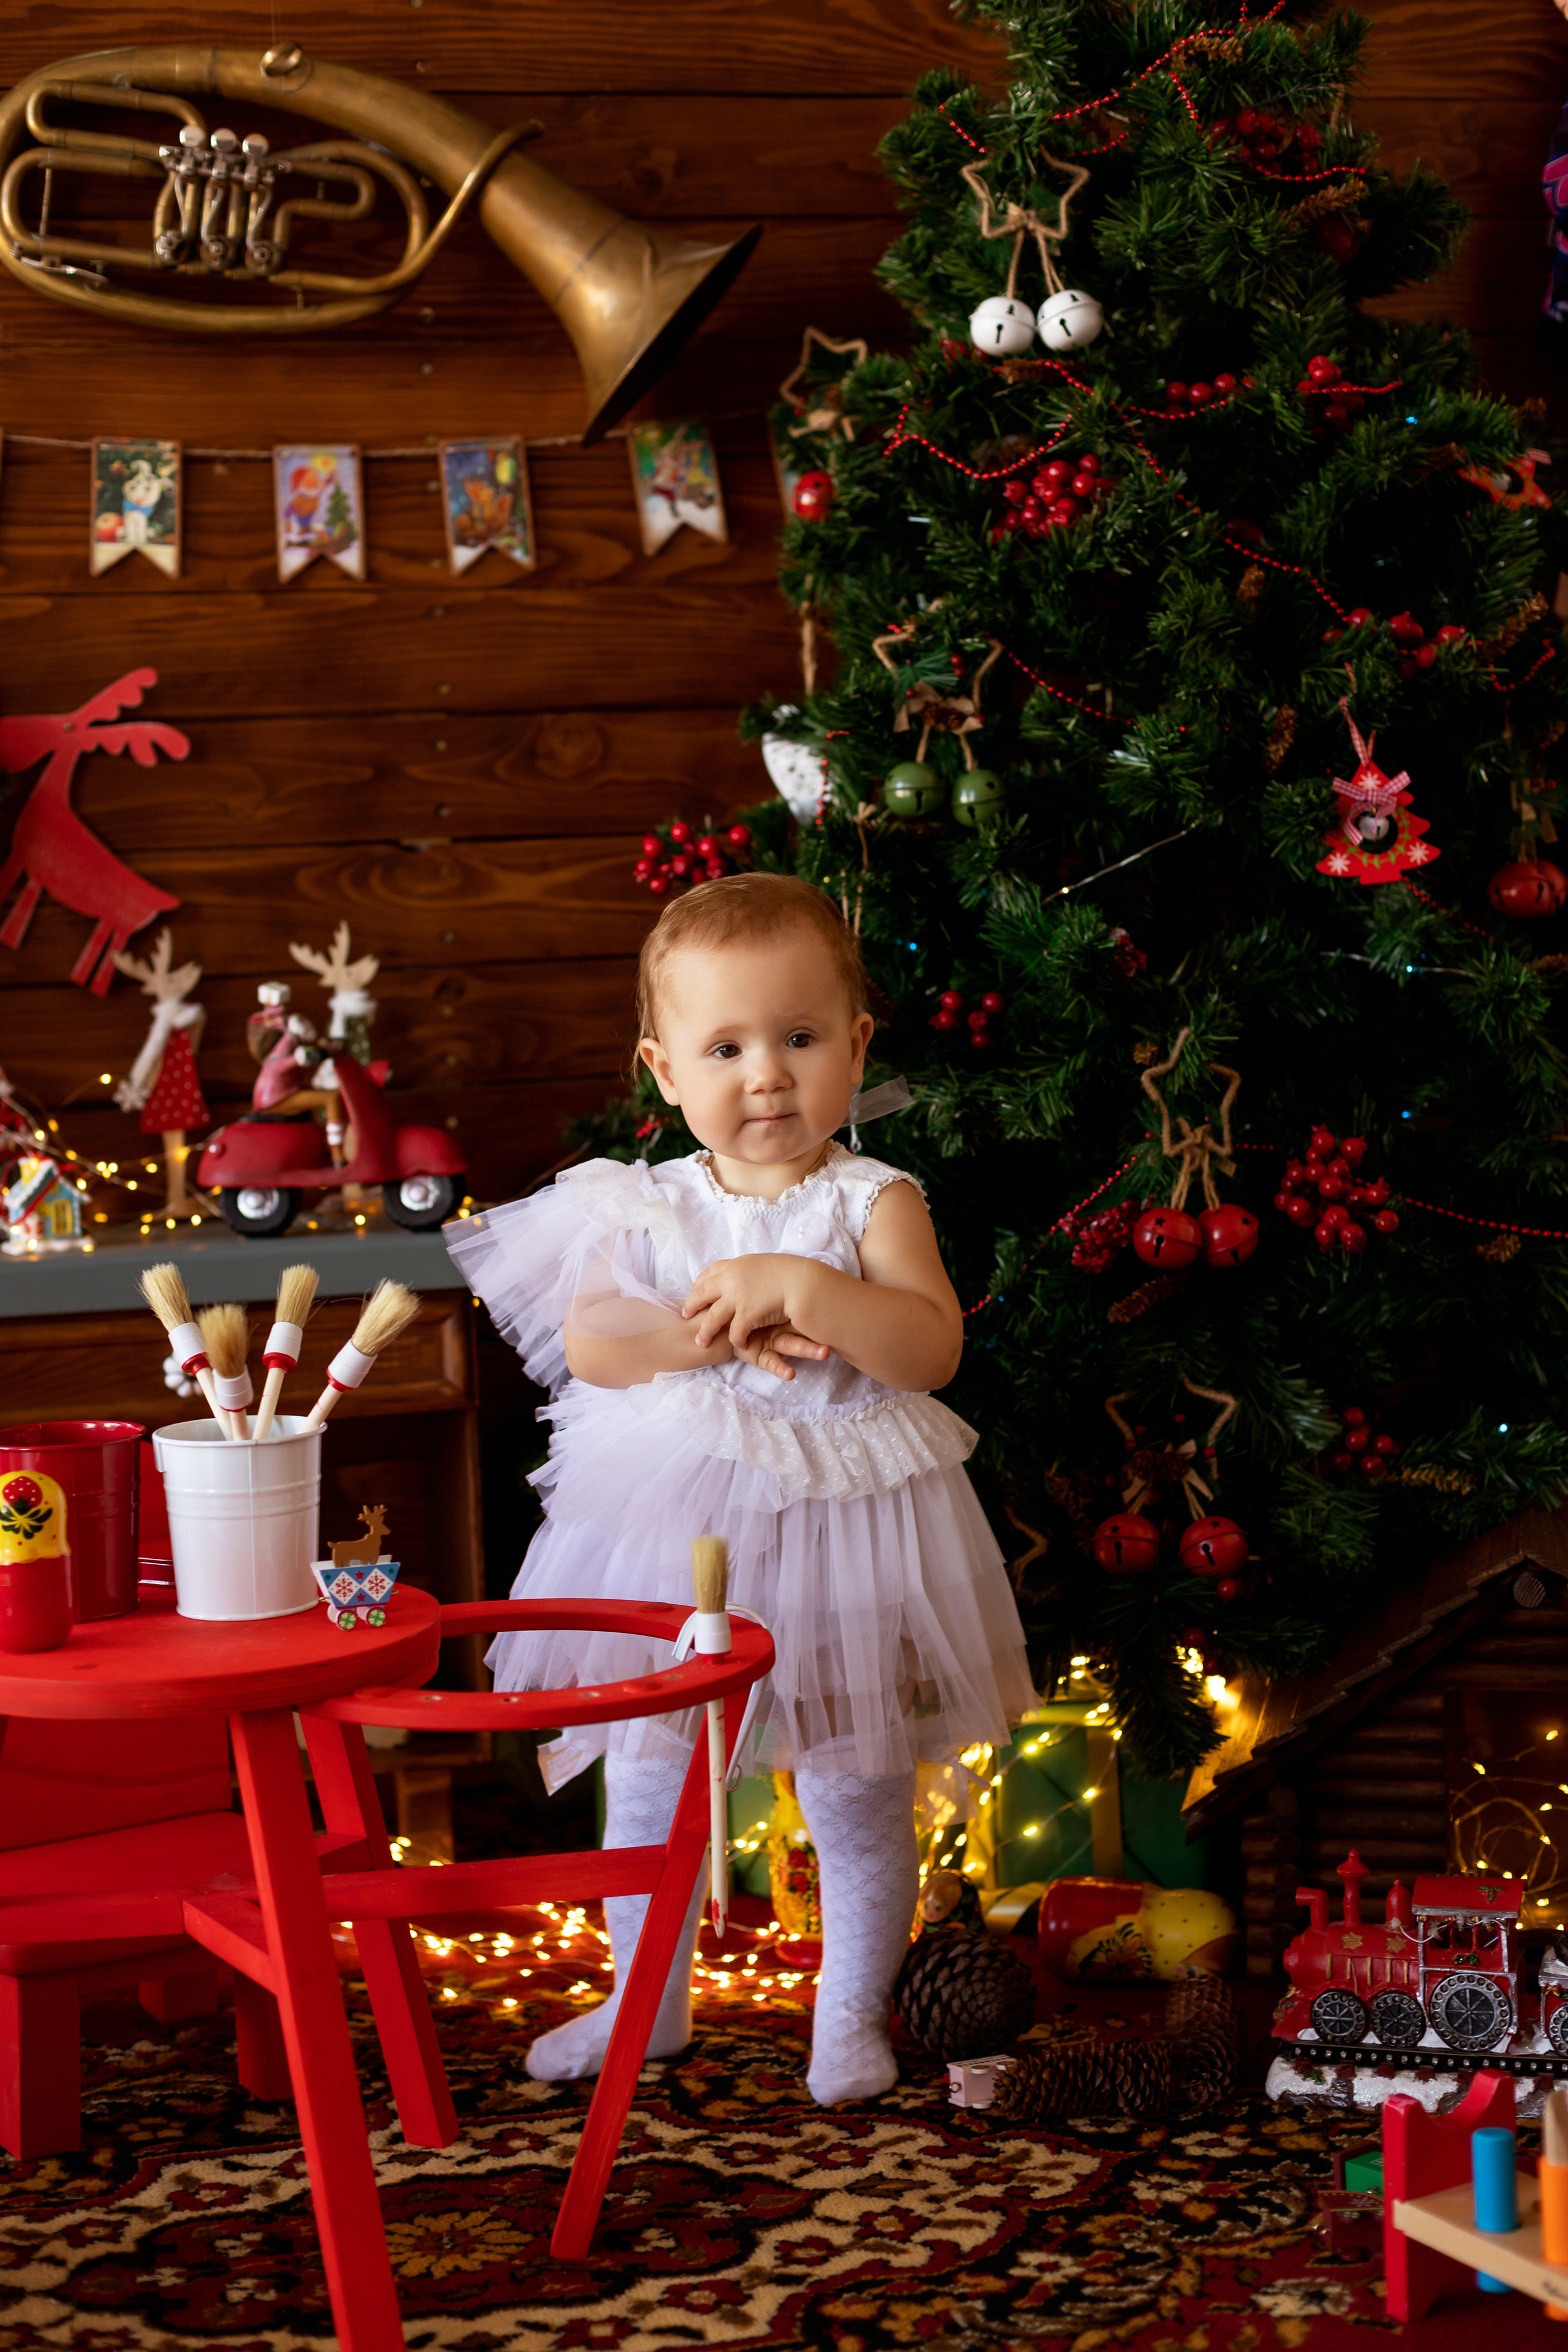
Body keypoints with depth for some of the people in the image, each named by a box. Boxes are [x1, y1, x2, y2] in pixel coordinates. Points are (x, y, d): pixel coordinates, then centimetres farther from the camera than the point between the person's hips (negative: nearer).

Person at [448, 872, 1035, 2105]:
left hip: (839, 1532, -3)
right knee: (647, 1784, 14)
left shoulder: (872, 1203, -8)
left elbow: (931, 1348, -20)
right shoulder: (645, 1207, 0)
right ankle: (647, 2002, 33)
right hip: (669, 1529, 3)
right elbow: (588, 1342, -11)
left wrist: (801, 1286, -30)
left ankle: (851, 2015, 26)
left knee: (857, 1796, 7)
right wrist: (718, 1334, -23)